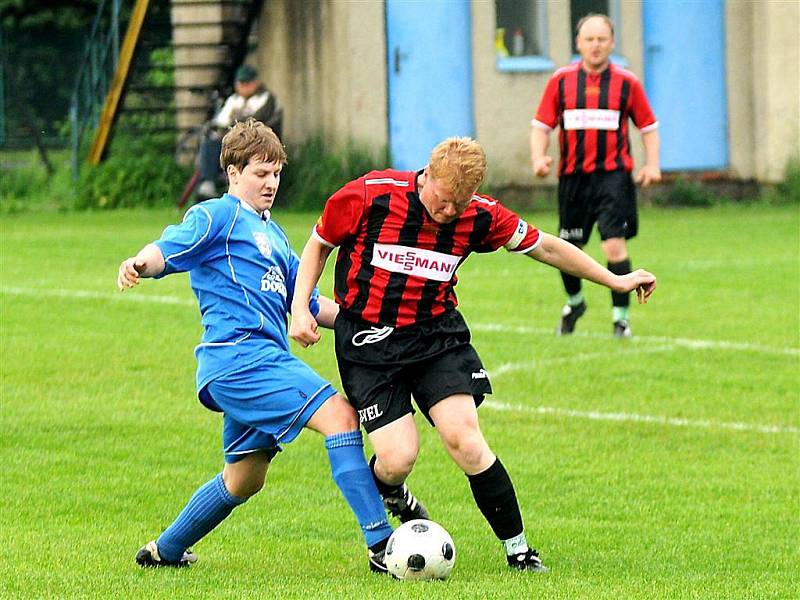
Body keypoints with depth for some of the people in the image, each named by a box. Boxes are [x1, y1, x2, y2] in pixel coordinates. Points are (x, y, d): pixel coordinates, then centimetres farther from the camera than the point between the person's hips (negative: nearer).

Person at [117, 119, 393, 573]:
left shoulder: (272, 233, 27)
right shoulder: (217, 217, 0)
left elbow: (308, 303, 31)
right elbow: (170, 249, -17)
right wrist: (141, 263, -39)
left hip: (260, 359, 10)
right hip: (240, 353, -10)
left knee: (246, 477, 19)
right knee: (339, 414, -20)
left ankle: (165, 550, 33)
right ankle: (382, 544, -25)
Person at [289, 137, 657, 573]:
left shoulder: (479, 217, -8)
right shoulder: (370, 195, -16)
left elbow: (544, 246, 6)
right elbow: (319, 245, 1)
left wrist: (615, 280, 10)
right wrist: (300, 308, -9)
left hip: (437, 334, 2)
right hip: (368, 342, -2)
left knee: (463, 438, -17)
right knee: (397, 458, -15)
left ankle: (517, 549, -3)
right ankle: (388, 495, 25)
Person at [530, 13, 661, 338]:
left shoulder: (627, 83, 1)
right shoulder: (560, 81, 4)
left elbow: (648, 127, 9)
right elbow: (541, 125, 7)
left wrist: (652, 165, -5)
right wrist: (538, 157, -11)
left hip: (613, 175, -2)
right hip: (573, 176, 2)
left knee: (614, 245, -15)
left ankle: (621, 316, -4)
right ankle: (574, 302, 39)